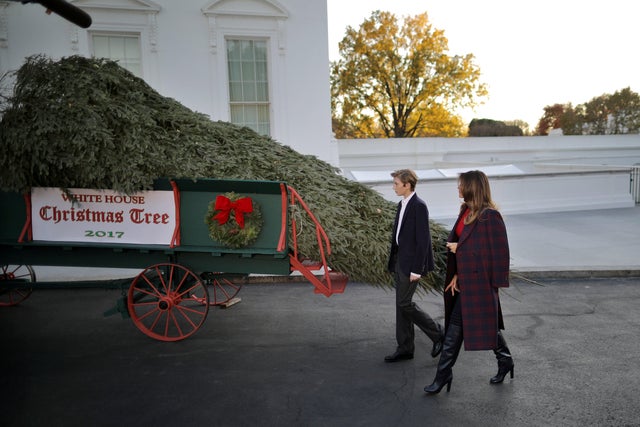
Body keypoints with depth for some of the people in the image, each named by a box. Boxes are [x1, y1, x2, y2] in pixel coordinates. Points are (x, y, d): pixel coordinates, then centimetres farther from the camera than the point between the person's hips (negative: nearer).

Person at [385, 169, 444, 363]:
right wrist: (394, 262, 17)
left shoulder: (419, 206, -16)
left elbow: (423, 239, -19)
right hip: (399, 261, 9)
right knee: (401, 304, 11)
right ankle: (405, 348, 21)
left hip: (411, 262, -9)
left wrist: (416, 269, -20)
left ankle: (438, 334, 14)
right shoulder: (402, 204, 12)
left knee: (404, 303, -5)